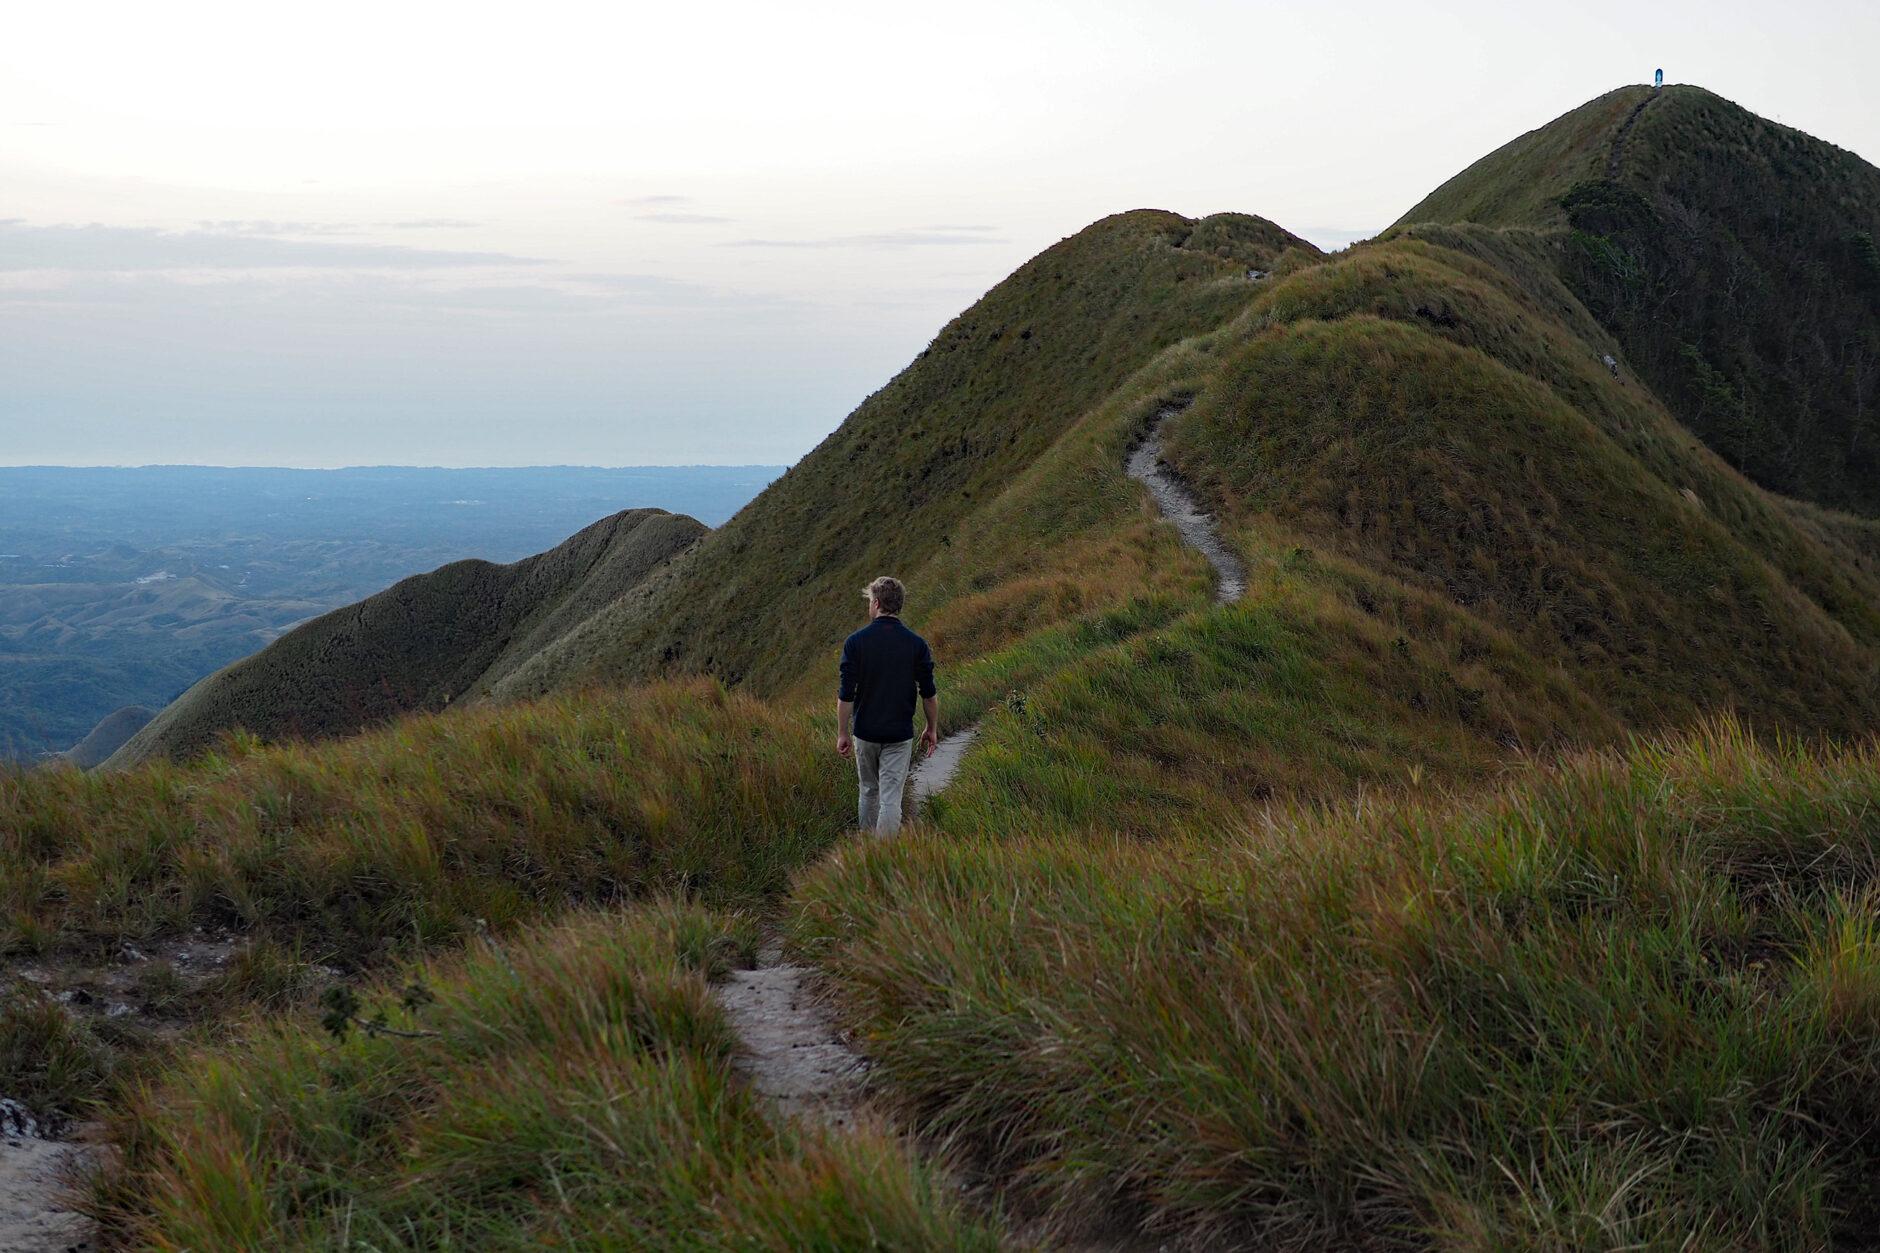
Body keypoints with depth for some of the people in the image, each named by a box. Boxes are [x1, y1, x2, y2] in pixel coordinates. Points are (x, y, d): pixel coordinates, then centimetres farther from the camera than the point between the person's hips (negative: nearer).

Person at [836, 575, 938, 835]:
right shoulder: (916, 644, -5)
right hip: (900, 735, -1)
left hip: (865, 733, 1)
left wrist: (842, 733, 1)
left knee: (868, 792, 19)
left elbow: (845, 694, -9)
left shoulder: (855, 642, -9)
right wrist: (932, 729, 12)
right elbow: (929, 694, -1)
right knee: (891, 799, -2)